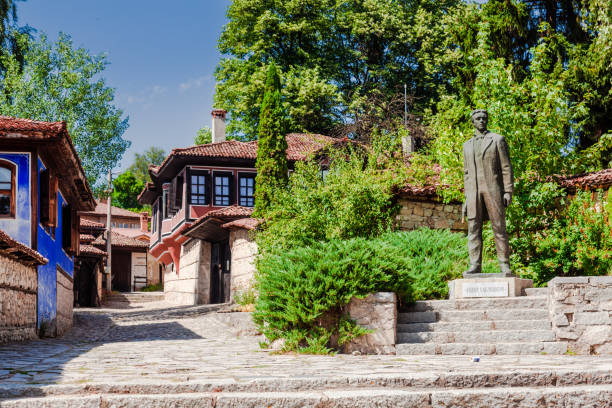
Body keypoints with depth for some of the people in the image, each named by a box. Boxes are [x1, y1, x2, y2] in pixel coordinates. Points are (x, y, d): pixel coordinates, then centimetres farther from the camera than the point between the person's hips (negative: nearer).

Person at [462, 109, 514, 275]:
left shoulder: (497, 140, 6)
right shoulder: (467, 145, 18)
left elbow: (506, 168, 1)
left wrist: (508, 191, -7)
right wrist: (467, 197, 12)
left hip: (493, 189, -4)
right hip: (474, 192, 4)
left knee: (499, 228, -4)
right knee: (473, 229, -2)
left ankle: (505, 266, -1)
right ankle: (475, 266, -1)